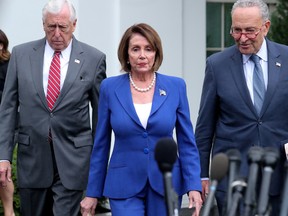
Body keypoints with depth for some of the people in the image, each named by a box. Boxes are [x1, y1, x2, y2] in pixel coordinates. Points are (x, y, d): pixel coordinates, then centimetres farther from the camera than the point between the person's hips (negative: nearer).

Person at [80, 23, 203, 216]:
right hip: (125, 186, -1)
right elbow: (101, 144, 5)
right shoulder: (110, 88, 0)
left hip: (166, 185, 1)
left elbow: (187, 142, 2)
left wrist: (194, 187, -8)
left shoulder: (175, 87, 1)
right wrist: (92, 192, 5)